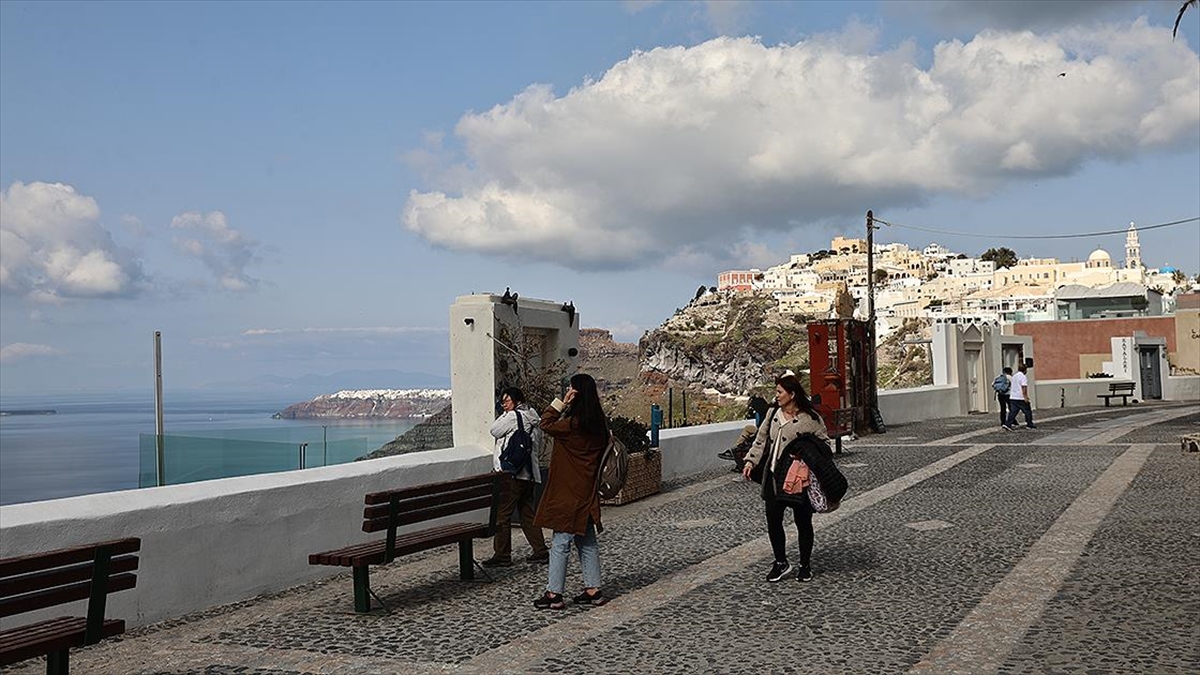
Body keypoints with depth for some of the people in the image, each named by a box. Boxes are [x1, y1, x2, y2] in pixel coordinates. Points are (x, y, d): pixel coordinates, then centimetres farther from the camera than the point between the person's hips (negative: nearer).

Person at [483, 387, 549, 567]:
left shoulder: (514, 416, -8)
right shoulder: (534, 418, 17)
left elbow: (495, 430, 0)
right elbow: (538, 444, 20)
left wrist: (505, 413, 7)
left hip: (511, 472, -9)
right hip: (530, 473, 9)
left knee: (502, 514, -3)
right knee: (527, 512, 13)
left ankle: (502, 555, -2)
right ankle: (541, 551, 12)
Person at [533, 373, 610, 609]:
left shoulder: (574, 423, -19)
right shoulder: (598, 422, 4)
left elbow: (546, 424, -7)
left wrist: (562, 402, -10)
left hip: (567, 492, -8)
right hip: (586, 492, 8)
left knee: (560, 542, -2)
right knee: (586, 541, 14)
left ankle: (554, 594, 3)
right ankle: (593, 590, 18)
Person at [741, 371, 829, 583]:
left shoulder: (810, 418, -10)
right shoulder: (772, 414, 7)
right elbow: (761, 440, 14)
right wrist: (751, 461, 4)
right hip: (774, 477, 5)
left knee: (803, 522, 7)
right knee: (773, 520, 3)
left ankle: (805, 565, 23)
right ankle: (781, 563, 19)